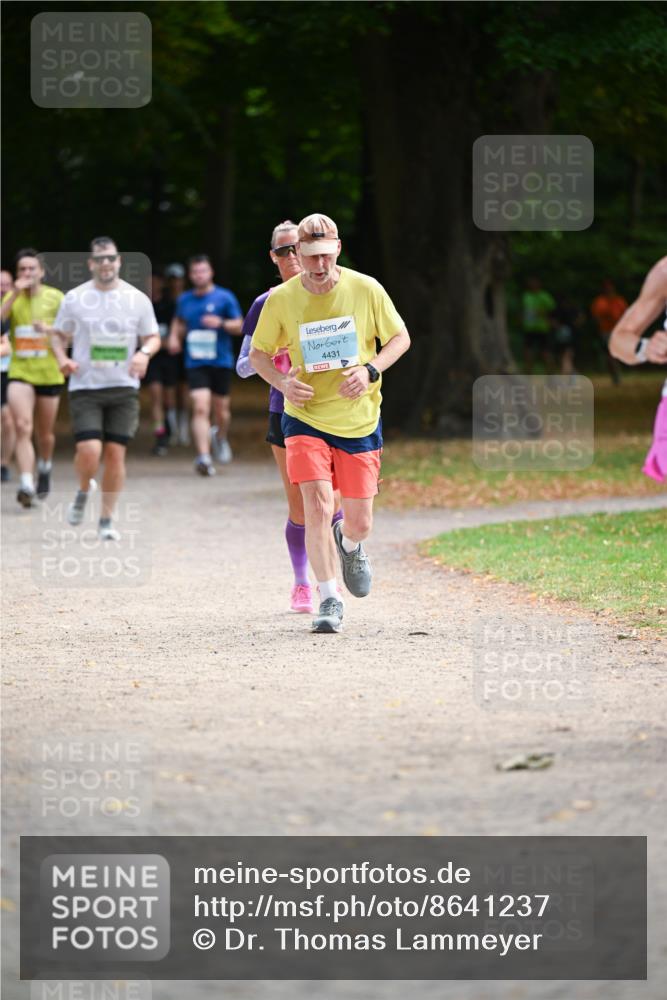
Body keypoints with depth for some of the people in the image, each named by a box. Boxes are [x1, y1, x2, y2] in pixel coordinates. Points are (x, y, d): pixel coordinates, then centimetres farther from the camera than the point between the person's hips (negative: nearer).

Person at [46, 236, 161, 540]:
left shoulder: (137, 299, 4)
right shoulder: (74, 298, 2)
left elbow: (153, 337, 11)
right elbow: (58, 334, 11)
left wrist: (144, 352, -11)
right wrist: (62, 358, -9)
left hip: (124, 389, 1)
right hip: (85, 387, -1)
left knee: (115, 453, -1)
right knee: (89, 450, -16)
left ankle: (106, 521, 10)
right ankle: (82, 493, 16)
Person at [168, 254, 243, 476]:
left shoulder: (225, 297, -1)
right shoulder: (184, 300, 8)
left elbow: (239, 326, 1)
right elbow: (179, 322, 28)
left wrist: (221, 323, -17)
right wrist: (174, 336, 8)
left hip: (221, 361, 0)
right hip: (196, 363, 1)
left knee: (221, 408, 11)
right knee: (200, 408, -15)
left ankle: (221, 437, 44)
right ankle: (203, 457, -22)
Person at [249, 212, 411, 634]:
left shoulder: (366, 290, -8)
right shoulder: (281, 299, -7)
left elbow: (400, 337, 4)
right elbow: (258, 353, 6)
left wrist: (370, 370, -14)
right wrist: (282, 382, -14)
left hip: (360, 422, 1)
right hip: (306, 420, -1)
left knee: (360, 523, 6)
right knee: (318, 507, -19)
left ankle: (350, 545, 44)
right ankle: (330, 599, -10)